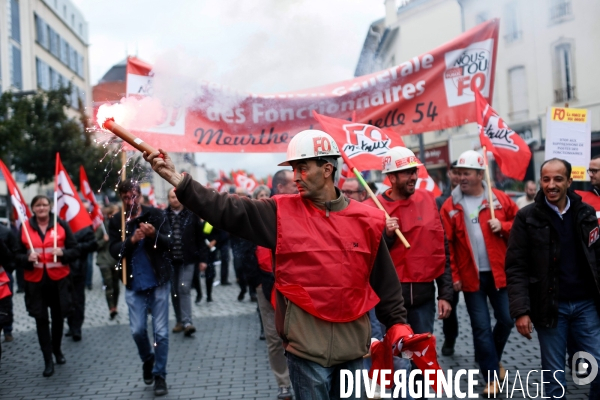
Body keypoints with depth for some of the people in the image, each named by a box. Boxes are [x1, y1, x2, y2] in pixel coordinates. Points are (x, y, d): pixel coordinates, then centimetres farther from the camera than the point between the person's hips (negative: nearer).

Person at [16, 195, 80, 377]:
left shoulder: (61, 224, -1)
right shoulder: (24, 228, 1)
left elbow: (75, 251, 0)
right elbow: (17, 255, 4)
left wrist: (63, 252, -20)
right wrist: (27, 258, -17)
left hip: (59, 280, 0)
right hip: (35, 282, 0)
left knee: (58, 317, 12)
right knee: (41, 320, -1)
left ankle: (57, 350, 35)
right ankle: (48, 360, 7)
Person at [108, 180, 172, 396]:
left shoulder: (156, 214, -6)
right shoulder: (115, 221, 1)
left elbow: (169, 243, -10)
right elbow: (114, 251, -8)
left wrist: (154, 235, -30)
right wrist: (131, 240, -26)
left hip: (159, 282, -2)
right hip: (133, 285, 2)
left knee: (161, 332, 2)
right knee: (137, 330, 3)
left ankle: (159, 374, 16)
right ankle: (147, 360, 32)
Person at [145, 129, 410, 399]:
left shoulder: (365, 220, 0)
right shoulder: (282, 213, -2)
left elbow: (385, 280, 7)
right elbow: (227, 210, -9)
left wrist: (398, 324, 6)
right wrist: (177, 179, -16)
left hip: (352, 345, 2)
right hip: (307, 346, -1)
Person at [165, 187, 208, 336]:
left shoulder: (191, 214, -1)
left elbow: (199, 237, 2)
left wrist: (202, 258, 0)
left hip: (187, 259, -2)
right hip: (169, 260, 2)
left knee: (184, 289, -9)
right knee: (174, 291, 10)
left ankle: (187, 322, -8)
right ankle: (180, 321, 21)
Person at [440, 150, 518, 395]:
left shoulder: (500, 199, 0)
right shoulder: (450, 206, -3)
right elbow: (446, 244, -5)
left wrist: (503, 226, -12)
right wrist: (453, 275, -9)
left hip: (499, 272, 1)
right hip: (471, 276, -1)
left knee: (506, 319, 10)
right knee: (481, 326, 3)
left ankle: (492, 358, 37)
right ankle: (492, 376, 13)